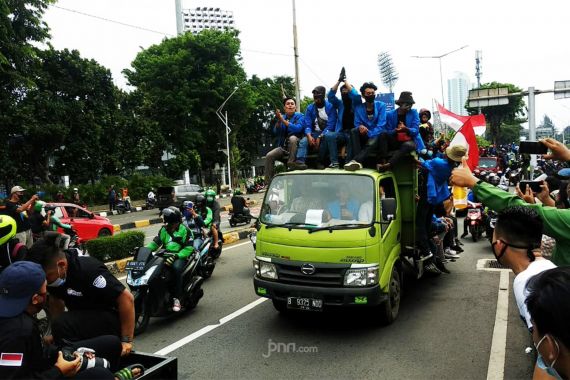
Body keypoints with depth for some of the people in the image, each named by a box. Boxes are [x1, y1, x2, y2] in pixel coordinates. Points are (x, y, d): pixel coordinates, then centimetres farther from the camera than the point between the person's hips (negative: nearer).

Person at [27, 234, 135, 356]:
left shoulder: (88, 269, -29)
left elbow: (126, 298, -29)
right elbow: (56, 300, 9)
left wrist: (126, 340, -24)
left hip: (110, 318, -8)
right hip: (86, 317, 9)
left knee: (62, 324, -28)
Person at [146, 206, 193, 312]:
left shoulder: (184, 230, -4)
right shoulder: (163, 230, 15)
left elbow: (189, 248, -12)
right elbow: (155, 243, 11)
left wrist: (176, 256, -25)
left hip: (180, 256, -6)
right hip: (165, 256, 6)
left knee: (177, 267, -37)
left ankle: (177, 299, -31)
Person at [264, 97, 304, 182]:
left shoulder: (299, 116, -1)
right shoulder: (282, 117, 11)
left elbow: (298, 128, -21)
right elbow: (276, 132, -1)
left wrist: (283, 121, -23)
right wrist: (279, 121, -18)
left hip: (296, 145, -4)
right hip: (283, 147, 4)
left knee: (292, 138, -36)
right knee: (269, 156, -17)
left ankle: (291, 162, -29)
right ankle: (268, 182, -14)